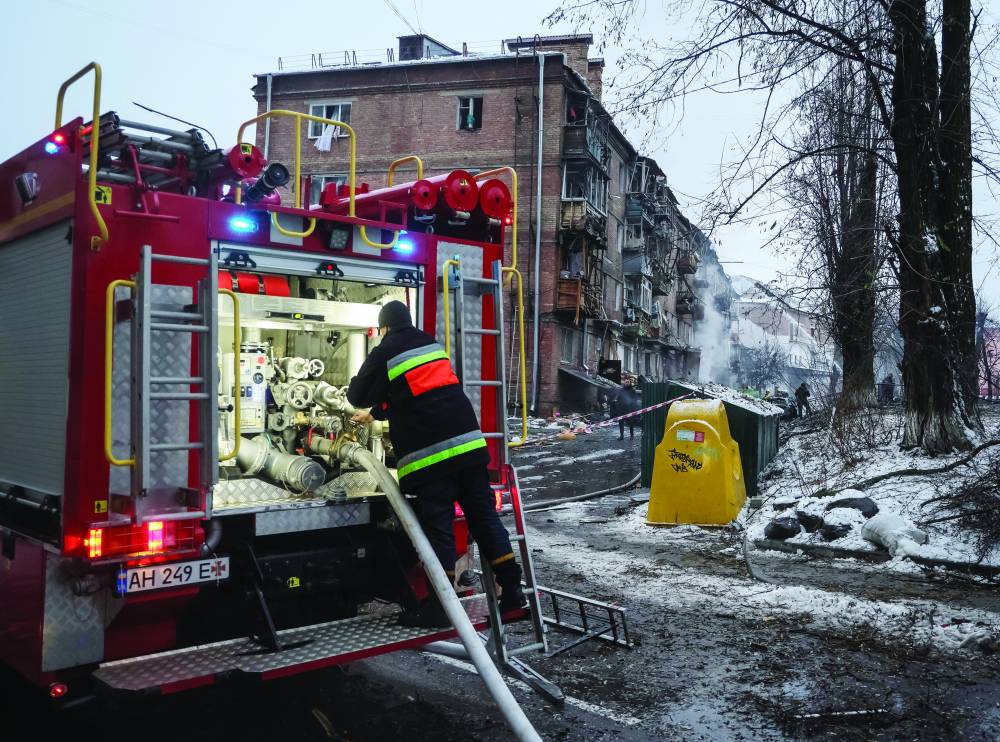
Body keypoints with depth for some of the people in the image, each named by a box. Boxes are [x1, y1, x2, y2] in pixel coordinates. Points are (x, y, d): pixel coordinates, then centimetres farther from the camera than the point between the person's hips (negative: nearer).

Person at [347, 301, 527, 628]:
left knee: (437, 523, -1)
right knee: (483, 513, 9)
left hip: (429, 452, -6)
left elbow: (358, 395, 7)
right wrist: (375, 414, 43)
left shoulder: (385, 353, 0)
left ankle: (440, 605, 5)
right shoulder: (431, 343, 21)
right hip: (468, 441, 6)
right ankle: (512, 591, 10)